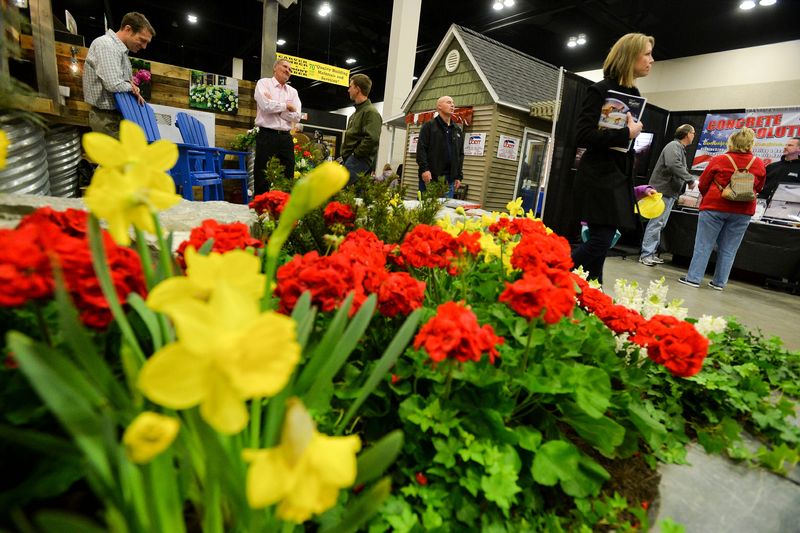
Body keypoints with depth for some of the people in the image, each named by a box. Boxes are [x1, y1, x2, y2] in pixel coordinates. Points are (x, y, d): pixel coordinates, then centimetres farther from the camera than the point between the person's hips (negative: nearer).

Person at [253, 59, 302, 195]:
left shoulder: (293, 91, 17)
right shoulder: (264, 83, 6)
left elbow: (296, 117, 2)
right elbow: (265, 106, -13)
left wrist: (273, 105, -5)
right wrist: (286, 106, -1)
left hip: (286, 137, 4)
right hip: (267, 135, -4)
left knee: (288, 178, 5)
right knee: (262, 178, -2)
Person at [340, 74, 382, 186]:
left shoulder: (371, 112, -8)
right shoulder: (356, 113, 24)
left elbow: (372, 139, -22)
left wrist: (355, 154, -15)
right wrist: (344, 154, 17)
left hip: (359, 161, -9)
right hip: (349, 160, 9)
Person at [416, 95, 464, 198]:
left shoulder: (458, 131, 19)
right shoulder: (428, 126, 4)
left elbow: (460, 155, 18)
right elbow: (421, 149, -6)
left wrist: (459, 176, 11)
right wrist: (424, 169, -18)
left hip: (449, 179, 5)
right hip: (430, 177, -5)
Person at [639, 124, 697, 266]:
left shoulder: (680, 148, 22)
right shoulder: (674, 146, -10)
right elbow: (673, 165, -26)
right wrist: (690, 179, -21)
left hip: (670, 192, 11)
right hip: (663, 190, -11)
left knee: (659, 223, 11)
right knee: (656, 222, -11)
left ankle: (651, 253, 16)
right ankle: (646, 254, -10)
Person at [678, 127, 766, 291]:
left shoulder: (719, 160, -7)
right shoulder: (759, 164, 2)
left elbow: (703, 185, 1)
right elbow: (759, 187, 14)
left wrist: (708, 198, 19)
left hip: (714, 207, -3)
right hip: (743, 211, 3)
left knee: (703, 245, 2)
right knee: (728, 249, 9)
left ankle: (693, 278, 0)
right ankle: (720, 282, 14)